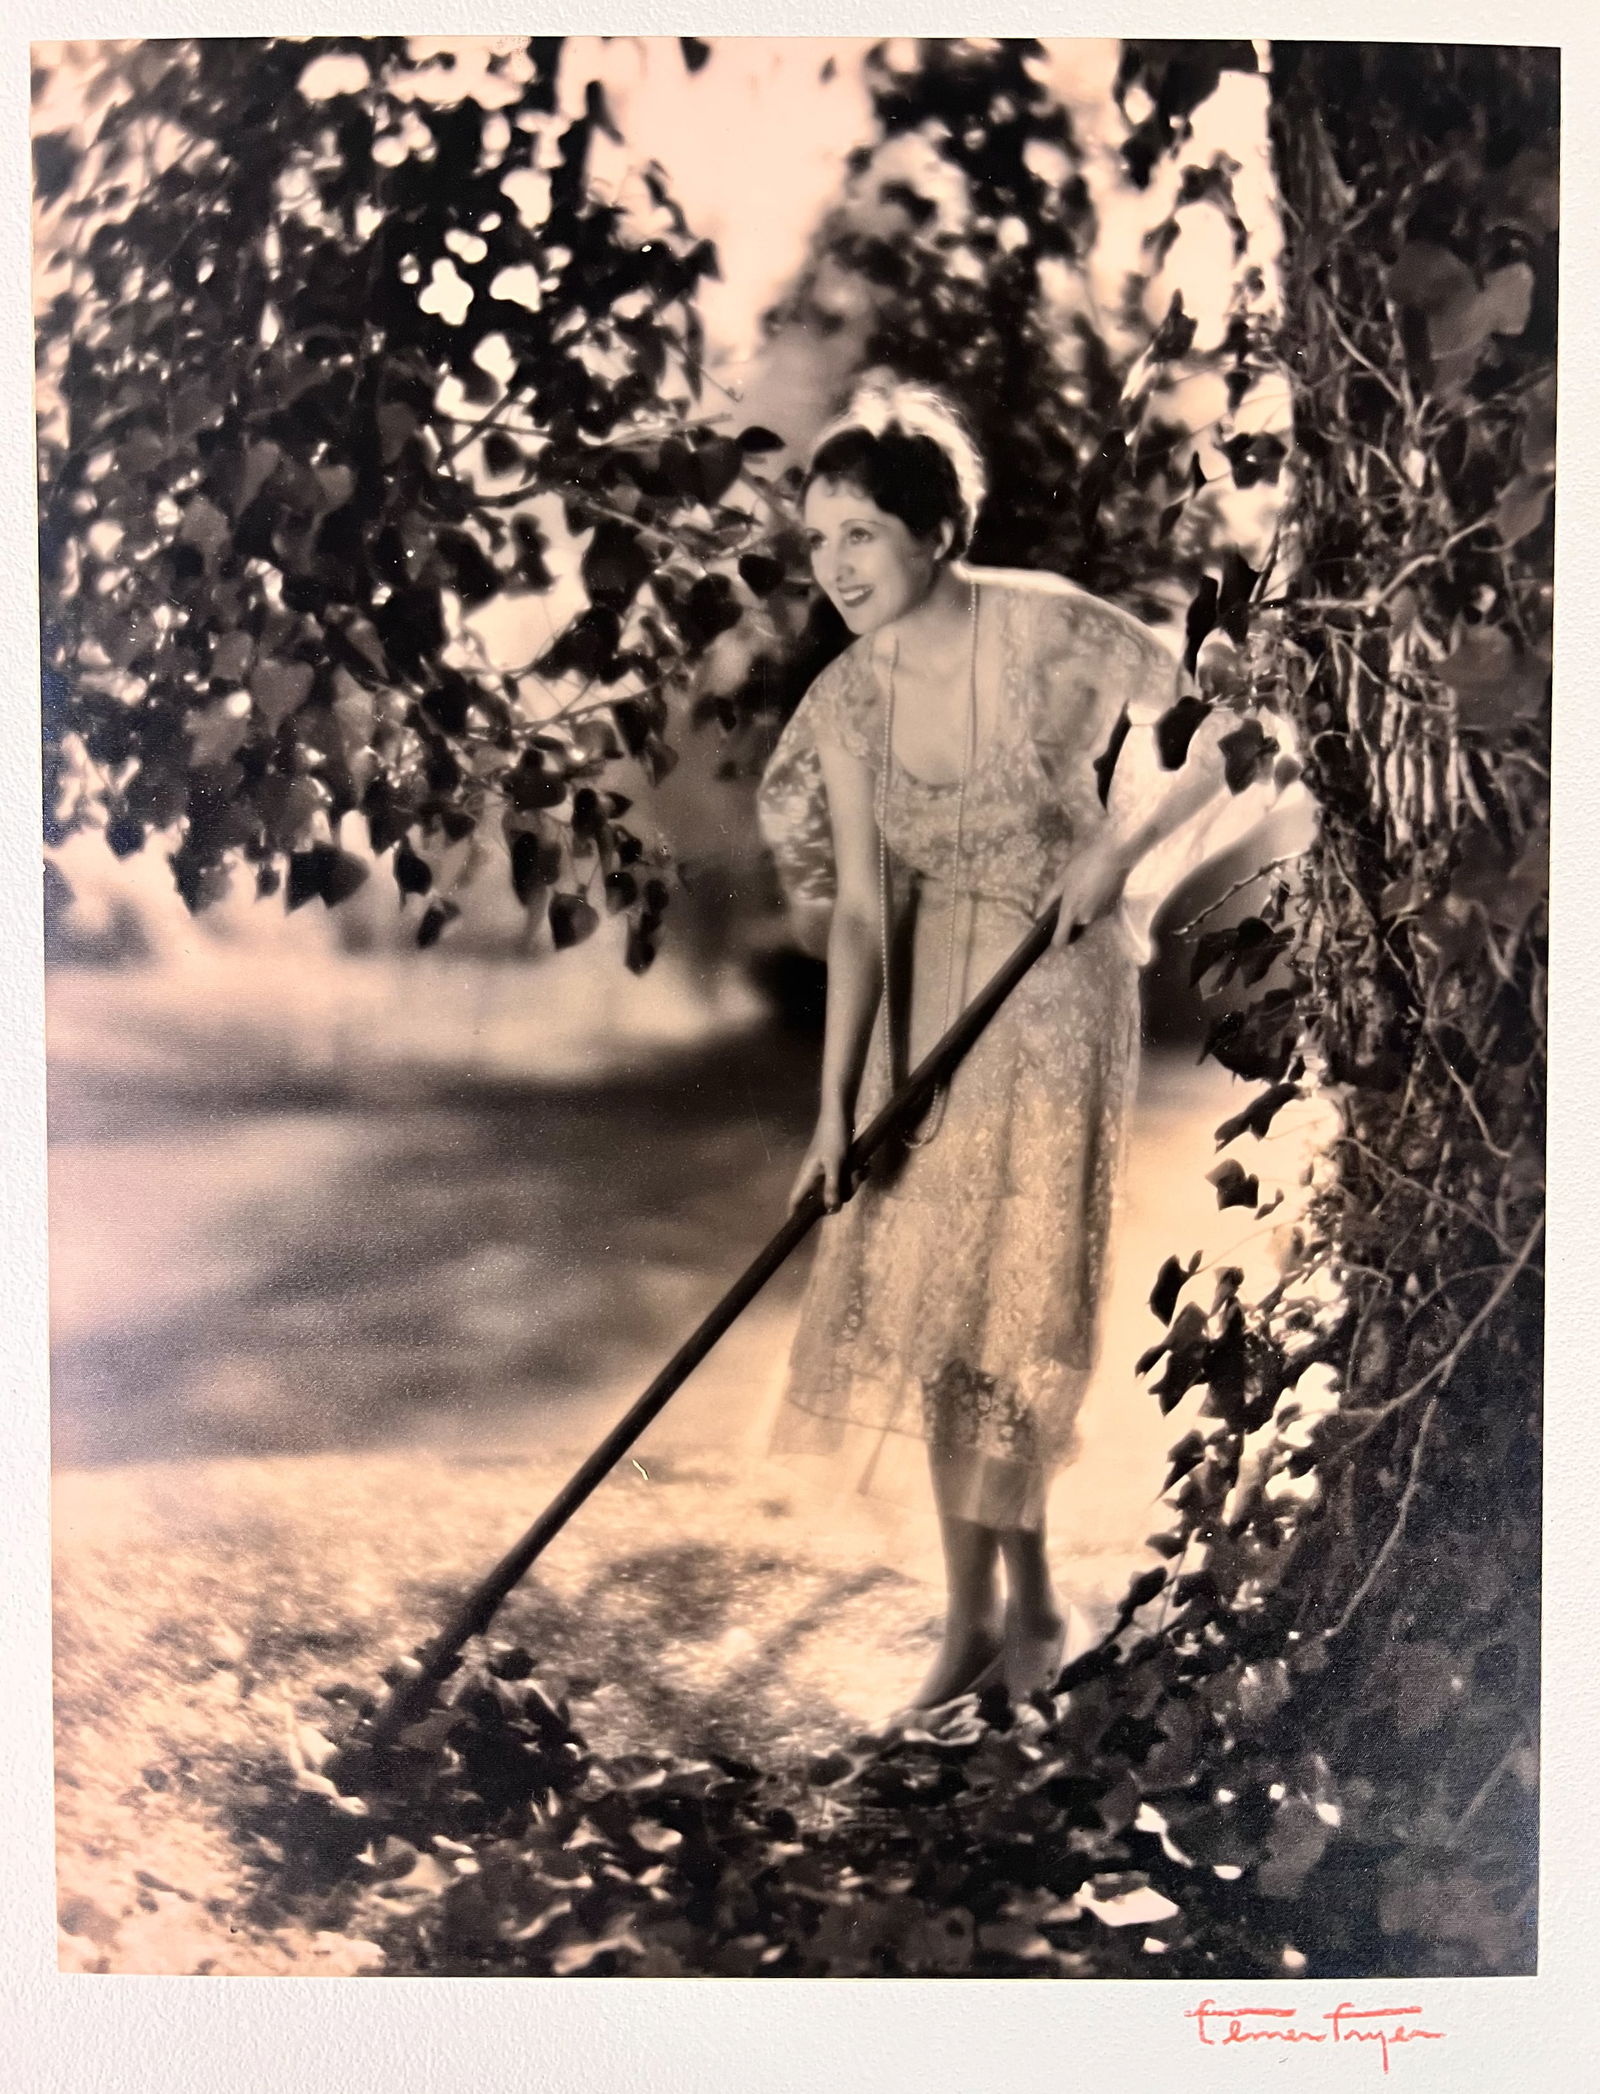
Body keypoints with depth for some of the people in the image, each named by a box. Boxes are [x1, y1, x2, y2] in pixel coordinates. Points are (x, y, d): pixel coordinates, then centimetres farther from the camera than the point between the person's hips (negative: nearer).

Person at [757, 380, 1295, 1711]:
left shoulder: (1049, 628, -17)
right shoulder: (844, 705, -6)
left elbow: (1234, 727, -13)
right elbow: (860, 911, -10)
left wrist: (1120, 848, -22)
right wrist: (836, 1107, -17)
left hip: (1059, 985, -4)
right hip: (931, 993, 5)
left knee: (1011, 1296, -1)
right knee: (920, 1292, 5)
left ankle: (1011, 1592, 21)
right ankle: (985, 1608, 21)